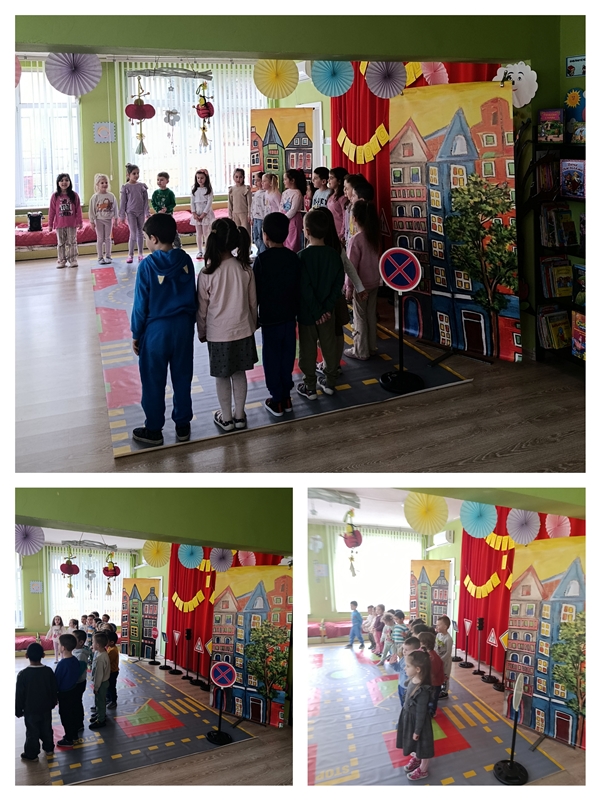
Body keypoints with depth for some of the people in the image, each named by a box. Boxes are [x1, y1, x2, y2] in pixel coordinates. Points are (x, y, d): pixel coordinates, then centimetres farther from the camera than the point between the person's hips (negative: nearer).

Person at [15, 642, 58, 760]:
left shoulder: (23, 674, -22)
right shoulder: (49, 671, -10)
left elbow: (19, 695, -14)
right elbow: (54, 690, 1)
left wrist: (18, 710, -1)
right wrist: (53, 703, 17)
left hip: (30, 710, -3)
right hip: (46, 708, 4)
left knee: (32, 732, 11)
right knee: (46, 729, 21)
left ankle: (32, 754, 23)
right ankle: (49, 748, 36)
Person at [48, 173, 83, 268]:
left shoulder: (74, 195, -1)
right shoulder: (55, 196, -2)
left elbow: (78, 209, 1)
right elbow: (51, 211, 1)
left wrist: (80, 222, -1)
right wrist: (50, 224, 0)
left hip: (72, 224, -1)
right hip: (59, 225, 1)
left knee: (71, 242, 5)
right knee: (61, 243, 8)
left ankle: (73, 260, 11)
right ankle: (61, 261, 13)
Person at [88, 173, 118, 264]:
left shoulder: (111, 196, -1)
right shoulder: (95, 197, -9)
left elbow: (115, 208, 5)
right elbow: (91, 210, -7)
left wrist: (115, 218, 3)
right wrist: (92, 221, -8)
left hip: (108, 219, 2)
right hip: (99, 220, -2)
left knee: (108, 238, 8)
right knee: (100, 239, 3)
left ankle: (108, 256, 16)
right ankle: (100, 258, 8)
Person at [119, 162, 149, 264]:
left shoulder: (142, 186, 3)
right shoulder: (125, 187, -3)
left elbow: (146, 201, 5)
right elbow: (123, 202, -1)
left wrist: (147, 213, 0)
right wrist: (122, 215, -3)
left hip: (141, 213, 3)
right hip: (131, 212, -3)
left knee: (140, 233, 8)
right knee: (133, 233, -6)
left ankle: (140, 254, 17)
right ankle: (130, 255, 1)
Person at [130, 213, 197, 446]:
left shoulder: (148, 265, -16)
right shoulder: (185, 260, -4)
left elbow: (141, 304, -11)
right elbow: (193, 296, 4)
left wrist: (136, 334, 0)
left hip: (156, 329, -4)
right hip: (183, 326, 4)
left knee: (153, 381, 8)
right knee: (182, 377, 14)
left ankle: (154, 430, 18)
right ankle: (183, 425, 24)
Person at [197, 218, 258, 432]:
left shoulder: (207, 274, -18)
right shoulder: (245, 268, -9)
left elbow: (202, 308, -8)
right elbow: (253, 302, 1)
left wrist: (201, 332, 8)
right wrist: (252, 324, 17)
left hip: (218, 333, -3)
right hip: (243, 330, 3)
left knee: (222, 376, 13)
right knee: (239, 373, 18)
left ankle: (226, 418, 26)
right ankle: (239, 415, 29)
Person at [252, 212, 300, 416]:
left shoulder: (261, 260, -14)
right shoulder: (293, 258, -1)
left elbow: (256, 291, -10)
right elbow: (298, 288, 5)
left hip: (269, 317, -4)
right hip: (289, 315, 4)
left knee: (272, 358, 5)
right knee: (287, 356, 13)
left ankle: (277, 400, 10)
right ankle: (286, 397, 22)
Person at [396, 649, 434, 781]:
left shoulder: (422, 690, -37)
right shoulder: (413, 680, -11)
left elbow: (421, 713, -25)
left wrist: (417, 731, -15)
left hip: (418, 720, -7)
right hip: (409, 716, 8)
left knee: (422, 744, 19)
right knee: (415, 744, 31)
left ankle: (423, 770, 42)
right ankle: (416, 759, 58)